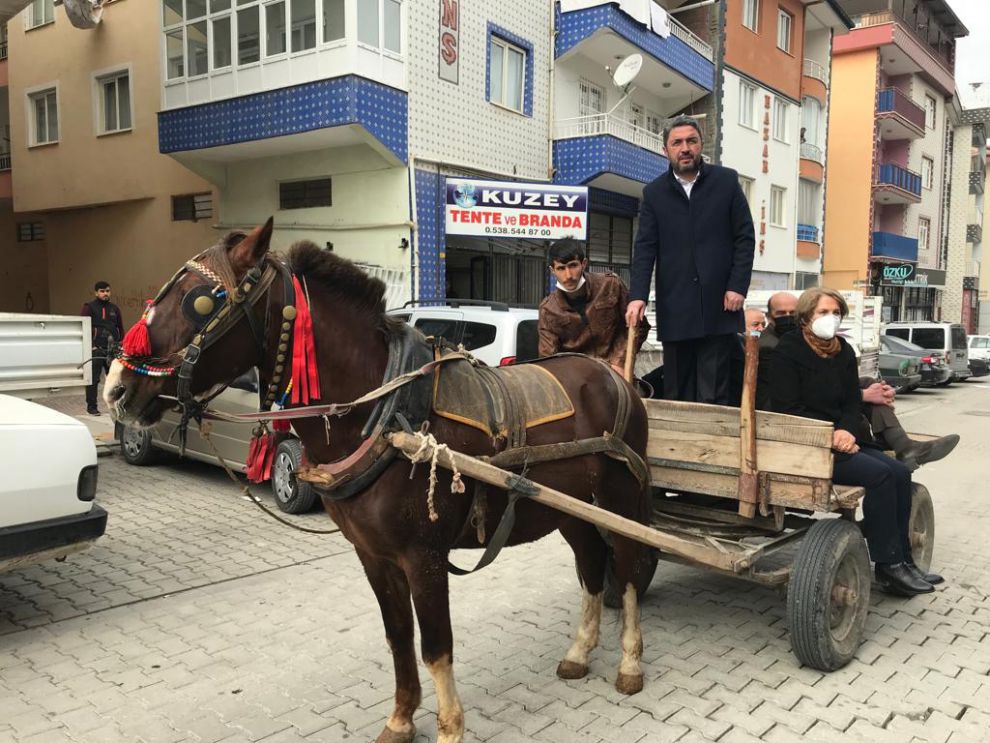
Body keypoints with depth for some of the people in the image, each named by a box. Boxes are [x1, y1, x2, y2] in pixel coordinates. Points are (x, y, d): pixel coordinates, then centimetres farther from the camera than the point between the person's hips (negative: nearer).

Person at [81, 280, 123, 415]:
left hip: (113, 349, 4)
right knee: (93, 379, -1)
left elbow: (120, 327, 17)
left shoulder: (114, 308, 14)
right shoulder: (89, 307, 0)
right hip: (96, 349, -4)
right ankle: (91, 406, 7)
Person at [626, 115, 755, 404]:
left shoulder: (727, 181, 6)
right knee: (676, 393, 8)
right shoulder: (654, 193, 9)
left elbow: (745, 237, 5)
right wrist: (637, 296, -10)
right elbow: (645, 248, 2)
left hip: (718, 304, -1)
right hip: (674, 308, 1)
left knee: (713, 394, 1)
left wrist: (738, 286, -5)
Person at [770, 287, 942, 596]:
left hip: (843, 439, 7)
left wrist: (846, 431, -13)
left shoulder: (843, 352, 13)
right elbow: (788, 408, -13)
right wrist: (830, 435, -20)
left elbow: (852, 403, 9)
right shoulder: (788, 352, -8)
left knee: (900, 473, -10)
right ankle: (888, 566, -13)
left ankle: (902, 561, 0)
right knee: (878, 474, -22)